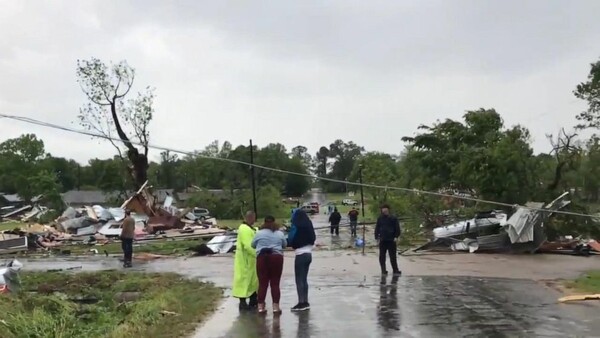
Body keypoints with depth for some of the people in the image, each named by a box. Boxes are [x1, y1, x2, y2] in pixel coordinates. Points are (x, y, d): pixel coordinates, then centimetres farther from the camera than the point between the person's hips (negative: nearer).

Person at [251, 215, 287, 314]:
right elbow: (285, 244, 17)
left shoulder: (259, 233, 2)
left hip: (262, 258, 0)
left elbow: (253, 245, 12)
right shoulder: (279, 233, 6)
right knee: (275, 283, 5)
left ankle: (261, 306, 5)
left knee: (262, 283, 5)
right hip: (276, 257, 0)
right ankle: (276, 306, 2)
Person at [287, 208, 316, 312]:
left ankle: (301, 303, -2)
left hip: (301, 255, -8)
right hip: (308, 254, 8)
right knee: (304, 279, 14)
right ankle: (305, 302, 16)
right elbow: (313, 239, 16)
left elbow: (291, 241, -10)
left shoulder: (296, 226, -12)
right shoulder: (309, 226, 9)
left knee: (299, 280, -2)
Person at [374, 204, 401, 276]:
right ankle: (383, 270, 11)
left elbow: (397, 228, -1)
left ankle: (395, 270, 8)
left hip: (391, 240, -2)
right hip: (382, 240, 2)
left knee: (393, 256, 1)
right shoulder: (380, 218, 5)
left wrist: (396, 237, -11)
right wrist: (377, 237, 1)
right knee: (382, 256, 4)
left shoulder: (393, 218, -2)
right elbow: (377, 228, 9)